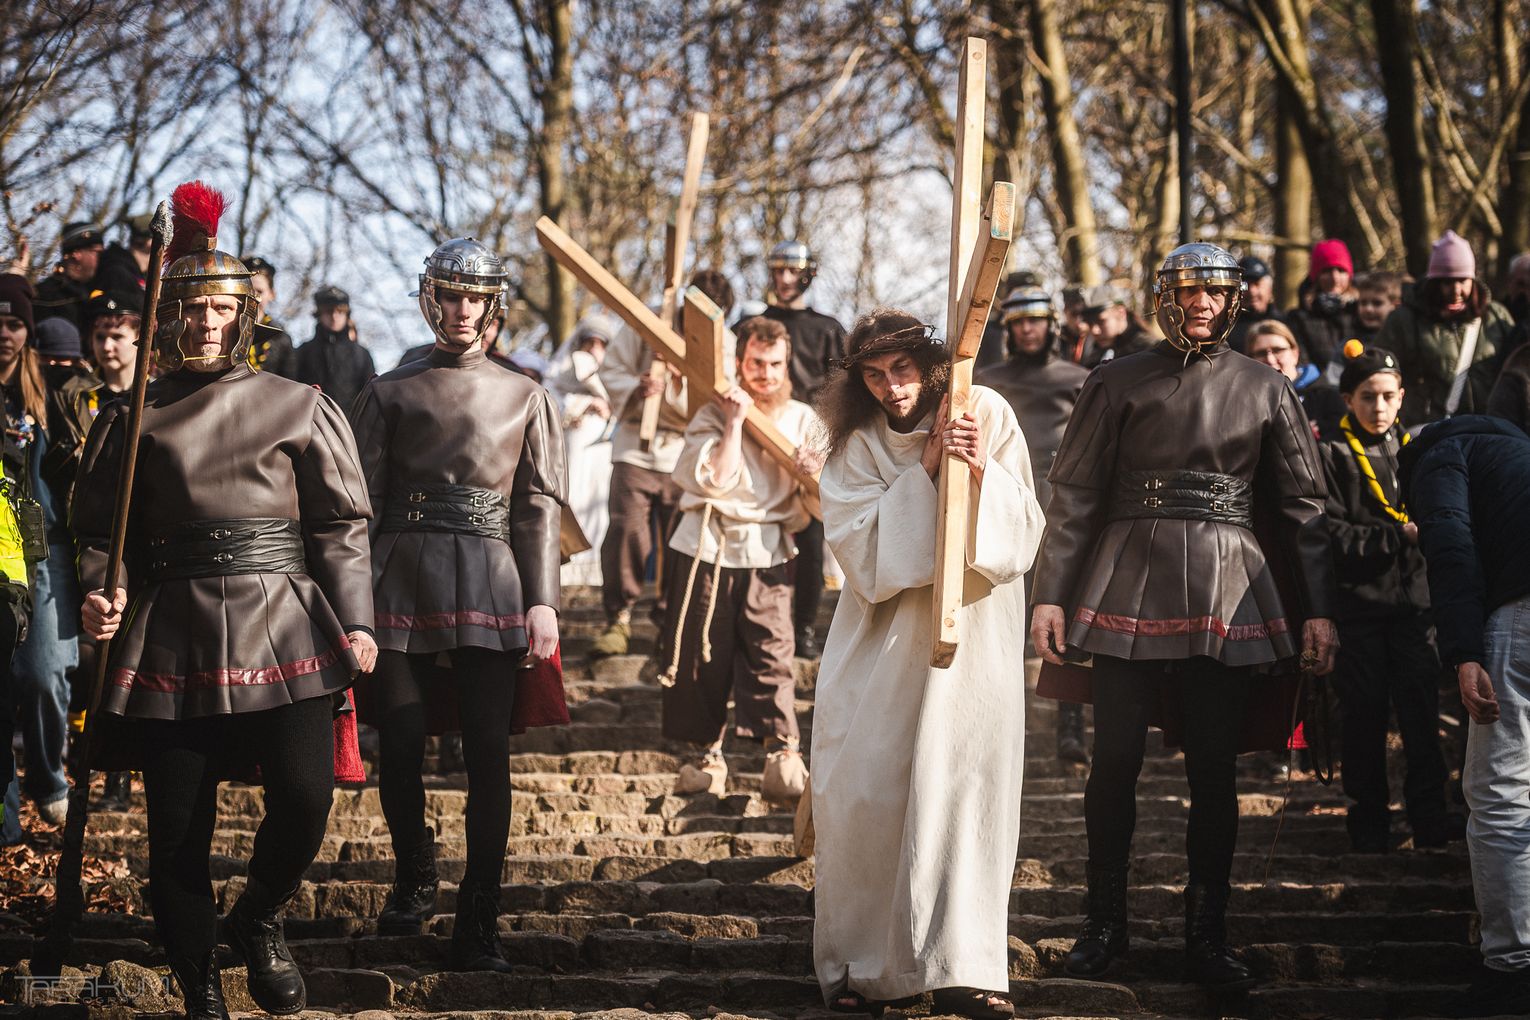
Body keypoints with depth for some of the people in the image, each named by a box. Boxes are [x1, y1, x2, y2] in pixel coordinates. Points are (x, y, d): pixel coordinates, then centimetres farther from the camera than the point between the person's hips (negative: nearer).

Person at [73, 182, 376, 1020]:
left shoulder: (300, 408, 7)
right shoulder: (134, 420, 9)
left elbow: (340, 524, 6)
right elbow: (101, 530, 9)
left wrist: (355, 621, -3)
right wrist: (101, 597, -10)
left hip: (285, 628, 0)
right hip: (174, 633, 1)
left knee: (305, 796, -13)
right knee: (176, 828, 0)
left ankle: (257, 921, 18)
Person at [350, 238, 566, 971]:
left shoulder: (525, 399, 10)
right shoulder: (391, 392, 9)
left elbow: (539, 507, 6)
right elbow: (362, 499, 5)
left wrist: (543, 602, -3)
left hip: (489, 584, 0)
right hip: (401, 580, 0)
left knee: (488, 757, -4)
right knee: (399, 747, 2)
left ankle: (478, 925, 0)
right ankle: (414, 878, 28)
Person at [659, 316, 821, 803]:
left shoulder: (801, 420, 9)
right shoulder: (713, 414, 2)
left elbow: (807, 509, 8)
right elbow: (717, 481, -14)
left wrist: (814, 476, -13)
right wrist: (735, 422, -14)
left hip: (766, 556, 1)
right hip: (706, 548, -1)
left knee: (771, 654, -10)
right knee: (701, 656, 4)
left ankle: (784, 759, -12)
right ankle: (704, 754, 17)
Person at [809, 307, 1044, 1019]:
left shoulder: (988, 415, -3)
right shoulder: (856, 442, -2)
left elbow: (1023, 534, -5)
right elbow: (858, 544, -14)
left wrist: (982, 472, -22)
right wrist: (925, 469, -18)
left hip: (972, 637, 0)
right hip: (884, 635, 1)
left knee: (964, 786, -6)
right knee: (866, 793, -1)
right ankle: (860, 963, 9)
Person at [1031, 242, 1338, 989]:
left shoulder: (1265, 390, 8)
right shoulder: (1118, 384, 4)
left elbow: (1302, 505, 8)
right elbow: (1074, 494, 3)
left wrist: (1318, 609, 2)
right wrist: (1050, 594, -4)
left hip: (1226, 592, 1)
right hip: (1131, 586, -1)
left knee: (1215, 770, 2)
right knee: (1115, 759, 1)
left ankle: (1206, 938, 10)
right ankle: (1104, 925, 14)